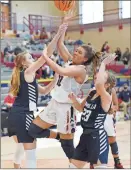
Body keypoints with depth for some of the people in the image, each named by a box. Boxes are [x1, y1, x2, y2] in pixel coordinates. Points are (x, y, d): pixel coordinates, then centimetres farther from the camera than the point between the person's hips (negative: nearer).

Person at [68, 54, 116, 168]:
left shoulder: (107, 97, -18)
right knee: (74, 166, 16)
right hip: (86, 135, 9)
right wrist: (74, 100, 1)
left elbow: (99, 84, -40)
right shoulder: (91, 93, 7)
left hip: (98, 137, -8)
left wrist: (103, 64, -28)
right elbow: (82, 108, 22)